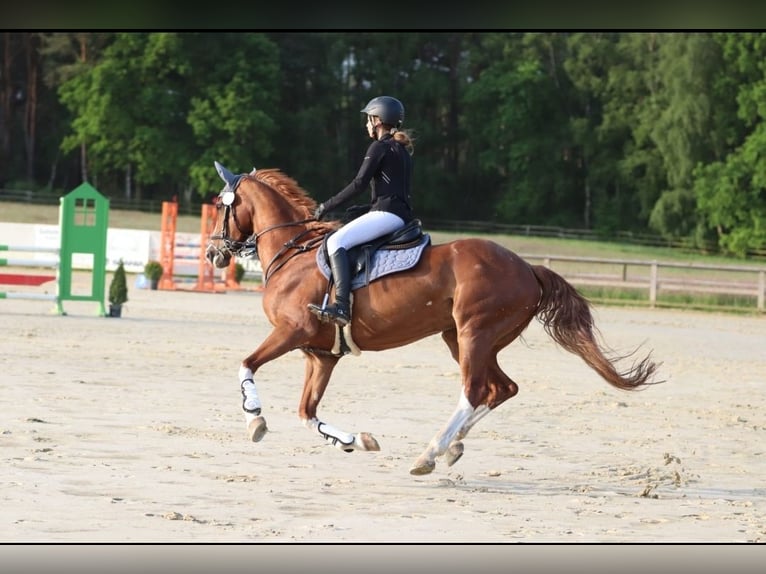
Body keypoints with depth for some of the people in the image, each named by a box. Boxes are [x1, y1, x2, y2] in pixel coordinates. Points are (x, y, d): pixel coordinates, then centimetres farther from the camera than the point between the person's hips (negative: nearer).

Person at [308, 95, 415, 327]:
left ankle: (341, 306, -40)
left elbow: (359, 184, -11)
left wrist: (327, 205, -6)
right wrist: (364, 209, 27)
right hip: (402, 215, 10)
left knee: (336, 241, -24)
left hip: (386, 213, -10)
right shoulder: (403, 150, 23)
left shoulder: (380, 147, -4)